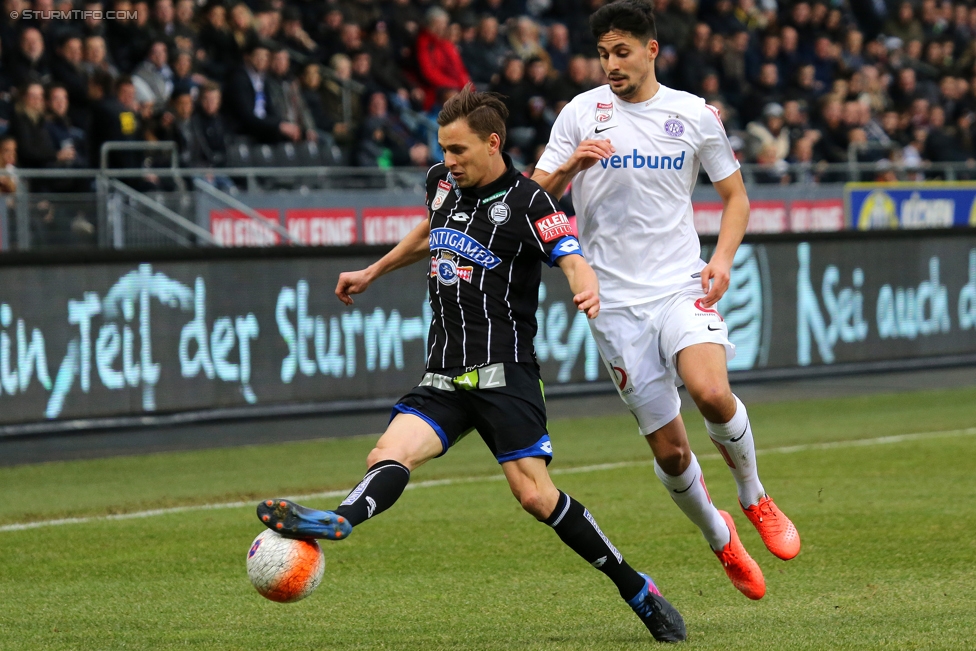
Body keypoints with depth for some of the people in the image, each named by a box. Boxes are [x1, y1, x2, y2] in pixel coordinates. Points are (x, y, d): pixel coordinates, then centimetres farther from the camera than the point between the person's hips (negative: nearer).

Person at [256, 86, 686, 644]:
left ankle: (640, 594, -4)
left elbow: (574, 261, -20)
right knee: (389, 457, -20)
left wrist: (589, 290, -44)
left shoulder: (527, 203, -8)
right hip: (444, 376, 7)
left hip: (504, 373, -7)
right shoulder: (442, 181, 12)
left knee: (536, 495, -14)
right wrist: (373, 273, 41)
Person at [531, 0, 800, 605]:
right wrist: (570, 167, -19)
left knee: (711, 393, -28)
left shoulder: (696, 115, 5)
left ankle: (754, 497, 0)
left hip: (681, 286, -1)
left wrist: (723, 258, -3)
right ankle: (719, 537, 27)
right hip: (616, 300, 1)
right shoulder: (582, 113, 3)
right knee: (669, 450, -1)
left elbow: (736, 196, 15)